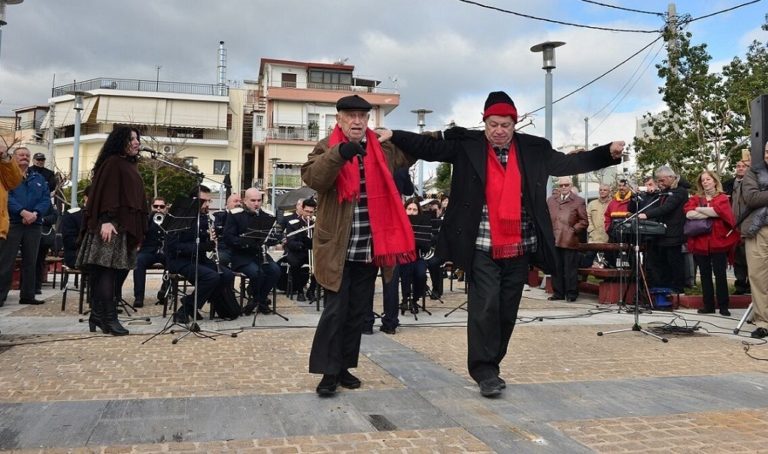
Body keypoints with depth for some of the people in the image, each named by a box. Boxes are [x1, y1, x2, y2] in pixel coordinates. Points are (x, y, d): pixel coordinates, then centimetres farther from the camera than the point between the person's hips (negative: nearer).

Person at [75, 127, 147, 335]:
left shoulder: (131, 165, 21)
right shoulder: (112, 162, -5)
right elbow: (105, 193, -15)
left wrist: (139, 231, 19)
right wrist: (106, 220, -25)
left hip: (127, 227, 9)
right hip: (112, 225, -9)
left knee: (118, 270, 6)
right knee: (108, 270, -10)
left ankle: (99, 316, 11)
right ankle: (108, 318, -11)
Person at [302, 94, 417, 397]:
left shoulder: (384, 148, 10)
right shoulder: (326, 148, -2)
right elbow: (311, 177, -20)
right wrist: (339, 154, -36)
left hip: (369, 248, 5)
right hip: (337, 247, -4)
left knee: (358, 311, 12)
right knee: (335, 310, -3)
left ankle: (344, 367, 25)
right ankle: (329, 371, 9)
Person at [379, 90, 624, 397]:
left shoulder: (534, 150, 9)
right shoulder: (467, 146, 1)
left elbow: (572, 163, 14)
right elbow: (429, 147, -3)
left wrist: (609, 153, 4)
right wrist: (393, 136, -15)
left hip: (519, 248, 3)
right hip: (482, 248, -3)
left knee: (507, 311, 10)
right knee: (485, 307, -8)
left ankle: (491, 365, 25)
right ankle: (484, 371, 1)